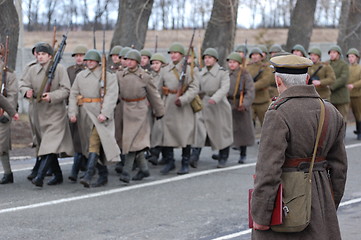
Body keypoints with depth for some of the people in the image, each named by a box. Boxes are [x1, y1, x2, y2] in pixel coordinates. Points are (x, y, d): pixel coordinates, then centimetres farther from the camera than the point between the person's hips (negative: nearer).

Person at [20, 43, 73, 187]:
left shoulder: (59, 69, -6)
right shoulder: (33, 70, 6)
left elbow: (66, 90, -9)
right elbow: (23, 85, 9)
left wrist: (52, 96, -25)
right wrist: (27, 91, -15)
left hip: (55, 112, -6)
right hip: (39, 113, 6)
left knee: (51, 144, -18)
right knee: (44, 144, 13)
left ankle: (40, 176, -26)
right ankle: (58, 175, 27)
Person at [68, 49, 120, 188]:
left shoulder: (108, 76, -1)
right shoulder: (80, 76, 13)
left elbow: (111, 96, -12)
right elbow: (73, 95, 8)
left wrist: (104, 113, -24)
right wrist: (72, 112, -5)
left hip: (99, 114, -6)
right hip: (84, 114, 6)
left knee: (94, 143, -18)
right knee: (90, 145, 9)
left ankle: (88, 176, -25)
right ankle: (103, 176, 20)